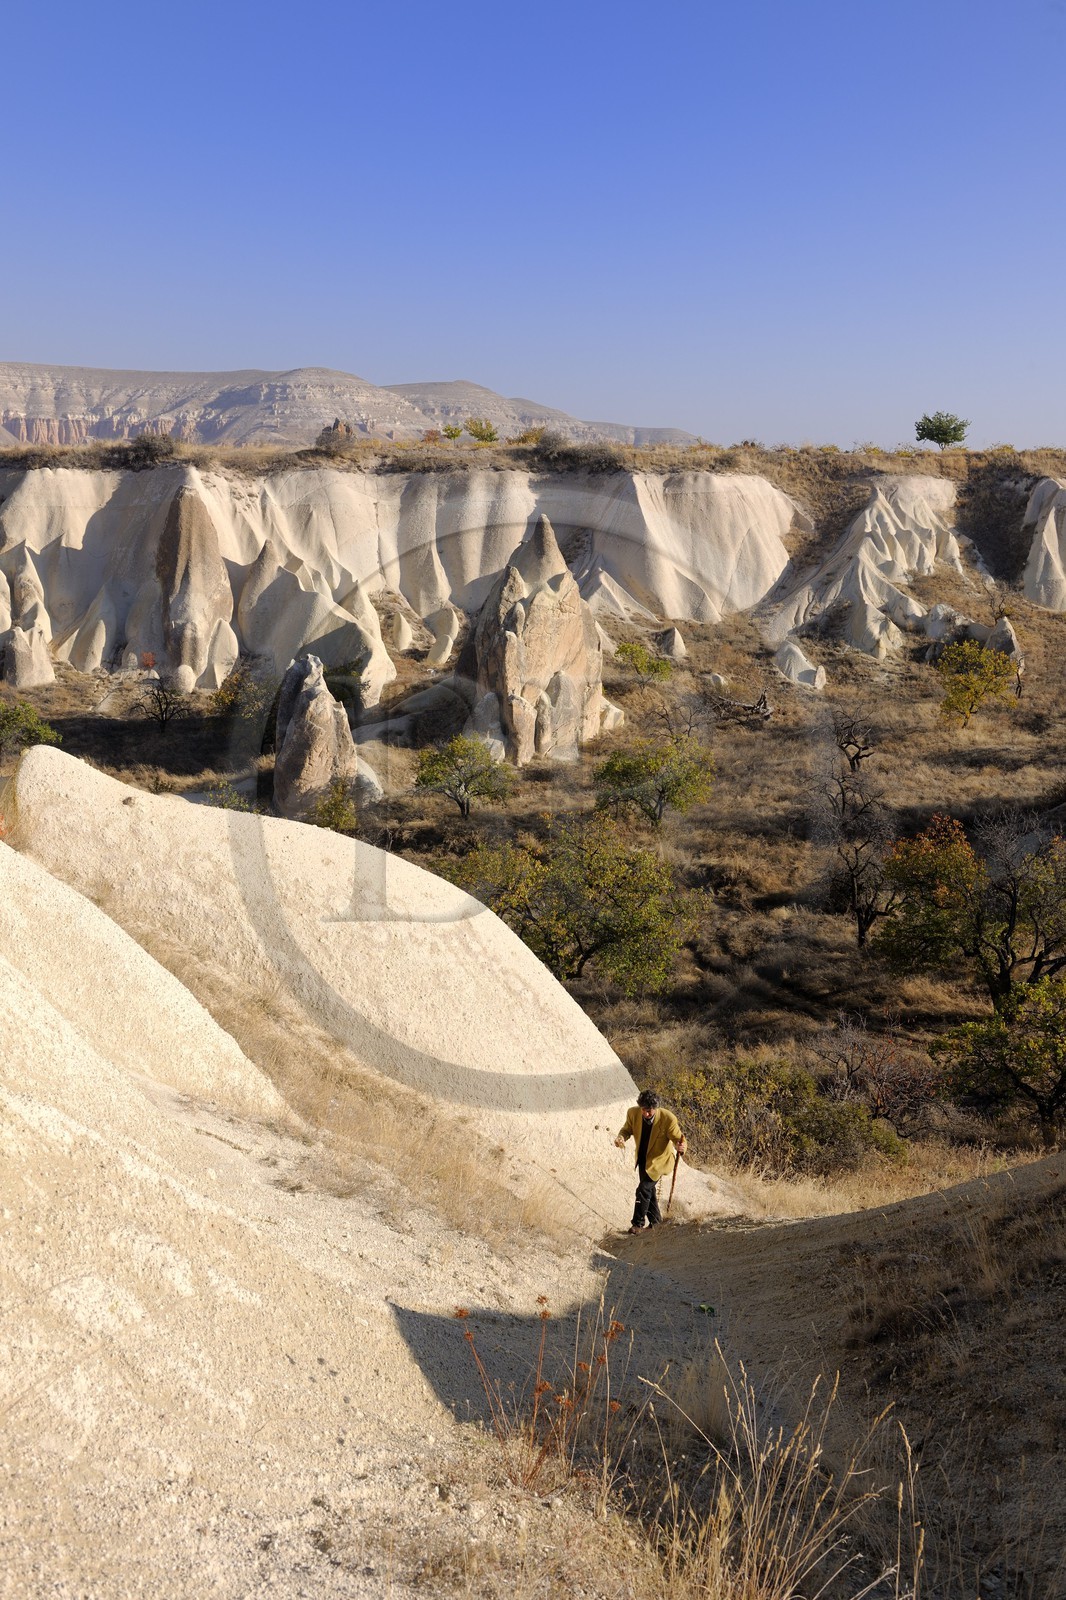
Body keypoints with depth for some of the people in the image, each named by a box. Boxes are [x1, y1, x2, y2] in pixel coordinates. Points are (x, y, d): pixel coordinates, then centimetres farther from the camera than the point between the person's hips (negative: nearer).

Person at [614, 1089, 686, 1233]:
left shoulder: (668, 1118, -29)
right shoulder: (633, 1113, -19)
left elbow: (678, 1139, -20)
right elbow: (627, 1129, -2)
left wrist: (680, 1147, -44)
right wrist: (621, 1137, -25)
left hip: (658, 1160, -5)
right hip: (642, 1159, 5)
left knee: (643, 1189, -12)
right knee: (649, 1190, 17)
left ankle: (638, 1223, 6)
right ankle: (655, 1221, 37)